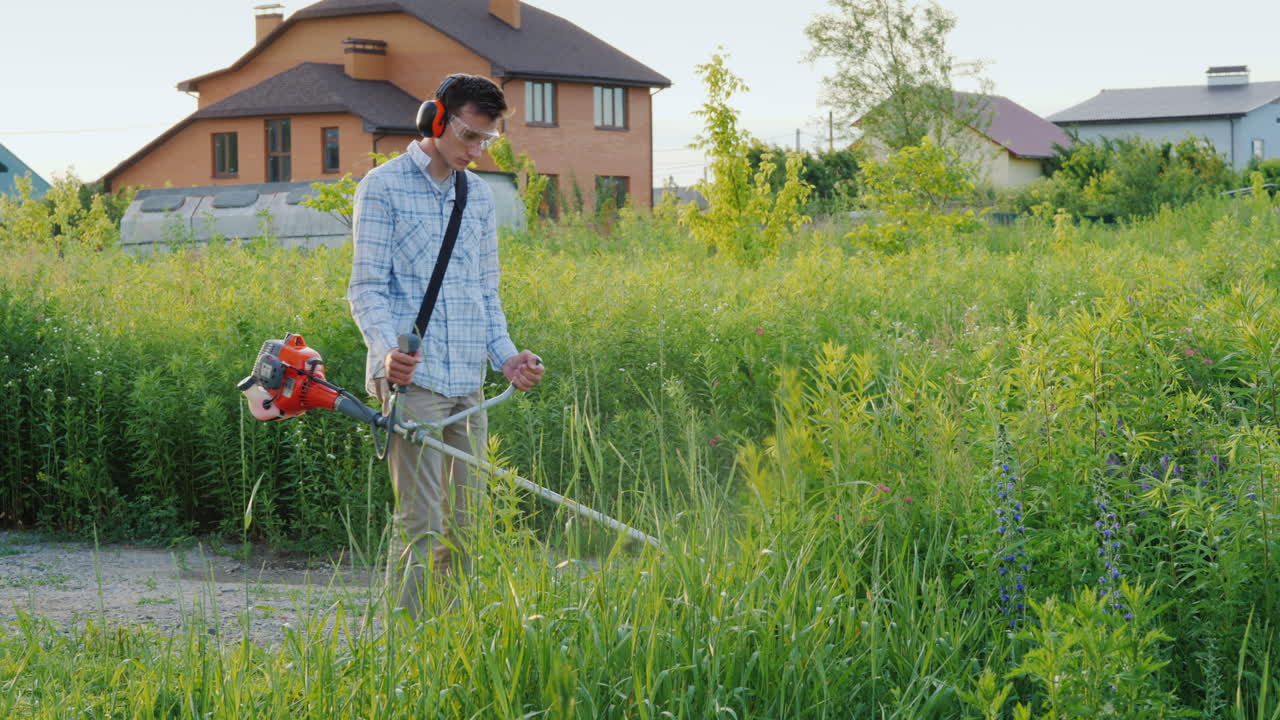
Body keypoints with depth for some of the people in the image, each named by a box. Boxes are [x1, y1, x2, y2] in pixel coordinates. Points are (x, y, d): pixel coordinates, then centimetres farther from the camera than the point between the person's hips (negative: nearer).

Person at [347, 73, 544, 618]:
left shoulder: (478, 195, 17)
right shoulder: (383, 186, -1)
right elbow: (366, 287, -6)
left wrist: (506, 355, 6)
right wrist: (386, 350, -23)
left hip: (469, 384, 7)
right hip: (412, 380, -7)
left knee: (465, 525, 8)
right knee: (420, 525, -10)